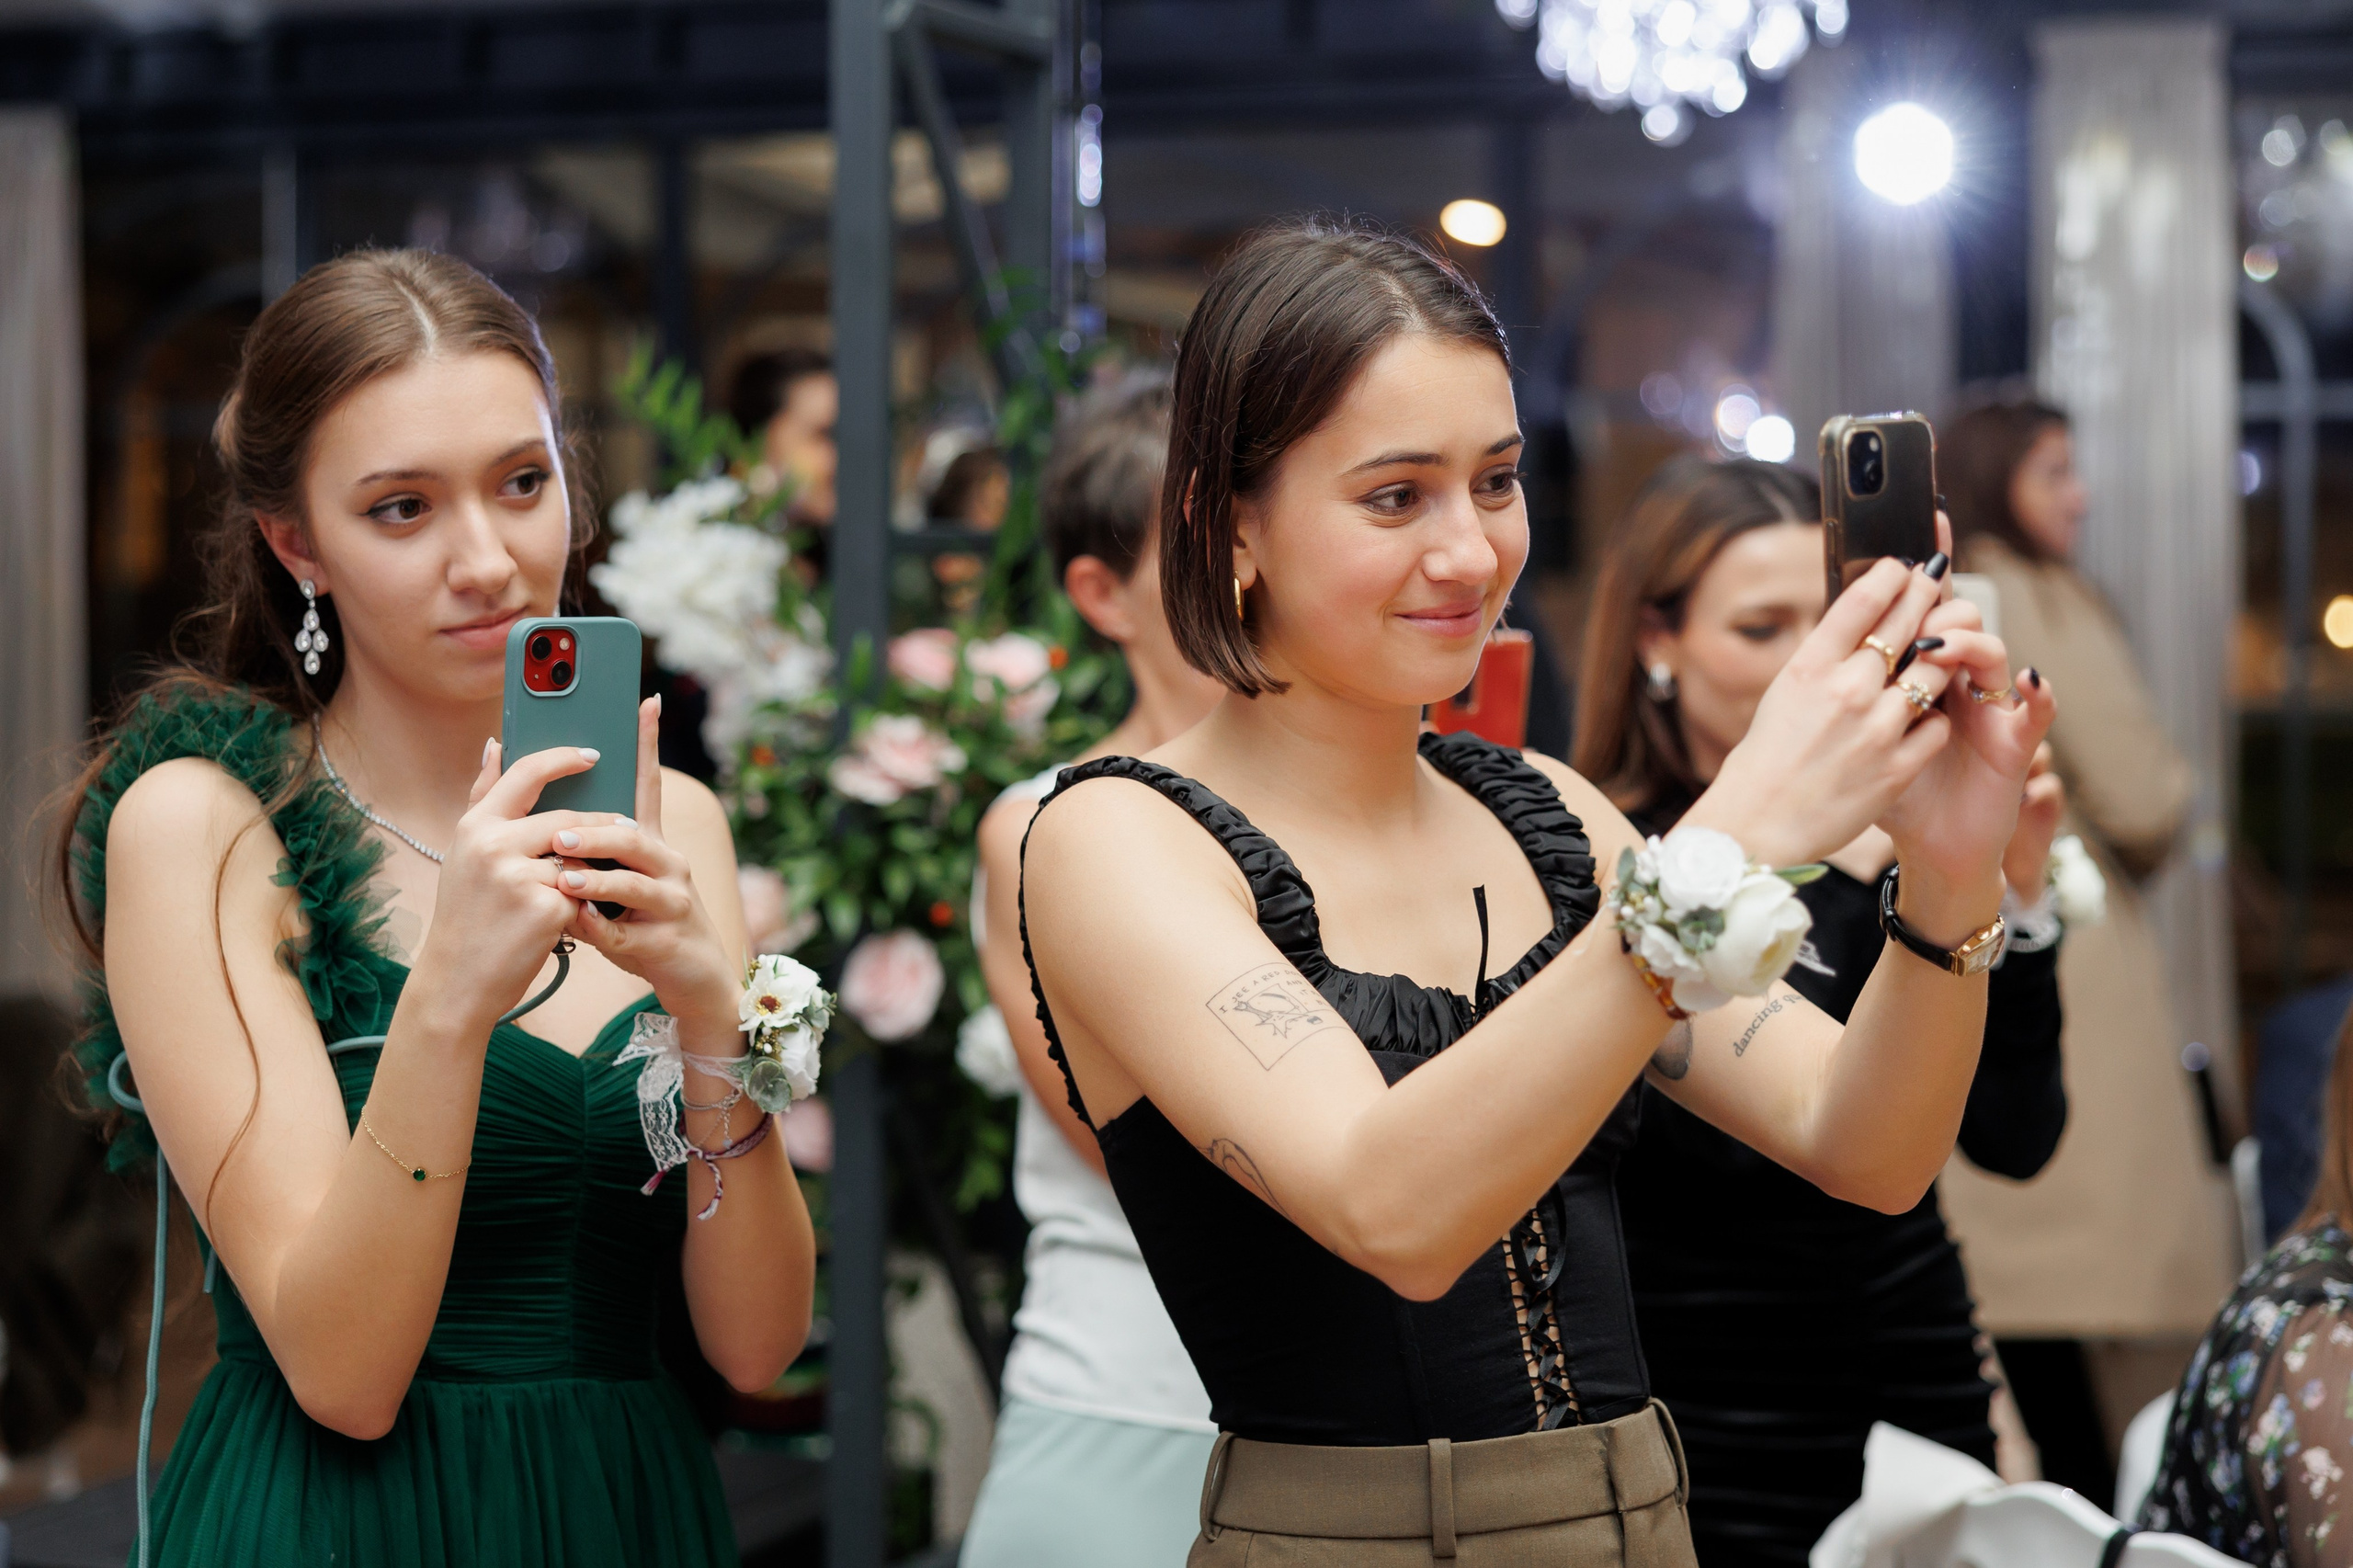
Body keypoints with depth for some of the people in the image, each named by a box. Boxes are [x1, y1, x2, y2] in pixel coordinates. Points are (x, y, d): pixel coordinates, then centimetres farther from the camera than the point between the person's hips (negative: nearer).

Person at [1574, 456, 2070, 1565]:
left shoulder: (1899, 848, 1)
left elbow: (2013, 1138, -2)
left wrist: (2015, 894, -12)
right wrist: (1844, 873, -21)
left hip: (1920, 1390, 5)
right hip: (1709, 1427, -4)